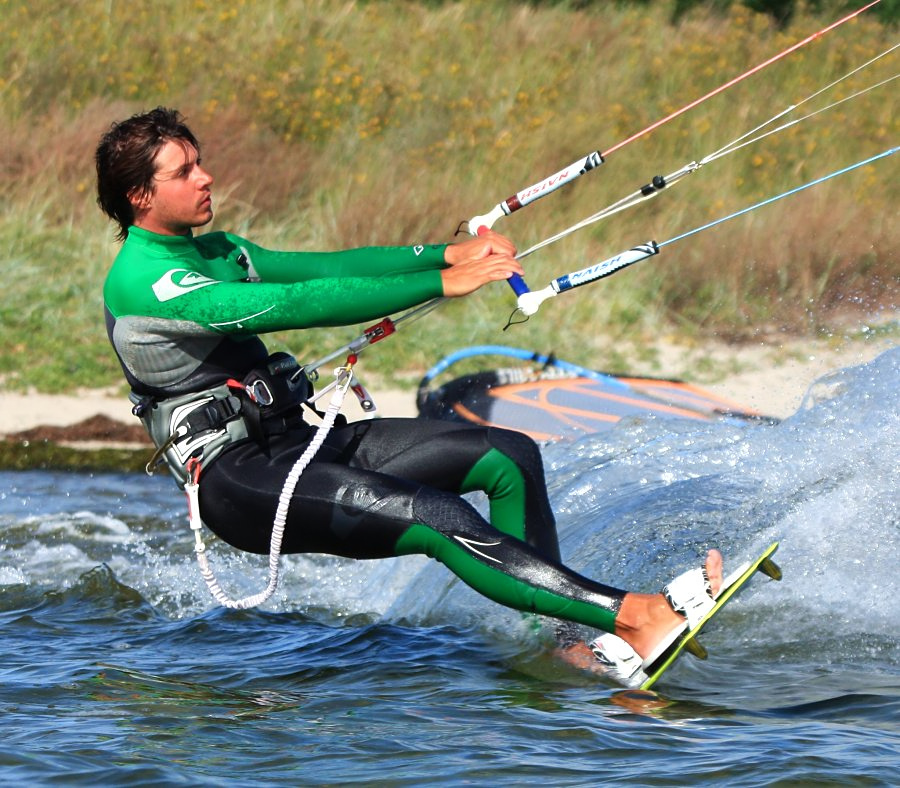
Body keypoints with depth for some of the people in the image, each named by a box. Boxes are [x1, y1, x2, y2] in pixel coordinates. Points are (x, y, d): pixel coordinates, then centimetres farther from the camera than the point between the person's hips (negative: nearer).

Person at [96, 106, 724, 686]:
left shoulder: (213, 251, 16)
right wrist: (441, 283, -25)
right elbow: (295, 305, -24)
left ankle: (567, 637, -4)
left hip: (296, 440, 10)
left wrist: (449, 252, -4)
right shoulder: (141, 281, -16)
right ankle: (630, 617, -32)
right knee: (439, 518, -28)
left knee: (509, 455, -1)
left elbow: (326, 268, 11)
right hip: (237, 478, -10)